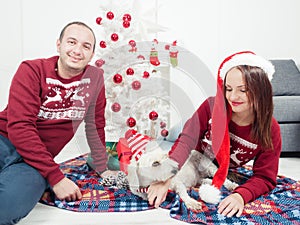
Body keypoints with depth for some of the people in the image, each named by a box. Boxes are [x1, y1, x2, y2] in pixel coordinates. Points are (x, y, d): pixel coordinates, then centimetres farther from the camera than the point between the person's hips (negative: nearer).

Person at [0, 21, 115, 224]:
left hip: (38, 160, 2)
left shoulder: (95, 77, 4)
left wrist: (103, 169, 18)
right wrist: (56, 177, -19)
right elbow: (19, 127, -15)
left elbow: (95, 126, 14)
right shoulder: (32, 70, -6)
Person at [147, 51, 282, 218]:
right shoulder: (212, 106, -28)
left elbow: (264, 177, -24)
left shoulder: (270, 130, -26)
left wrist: (241, 196, -47)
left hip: (226, 177, 3)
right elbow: (186, 141, -32)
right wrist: (165, 179, -47)